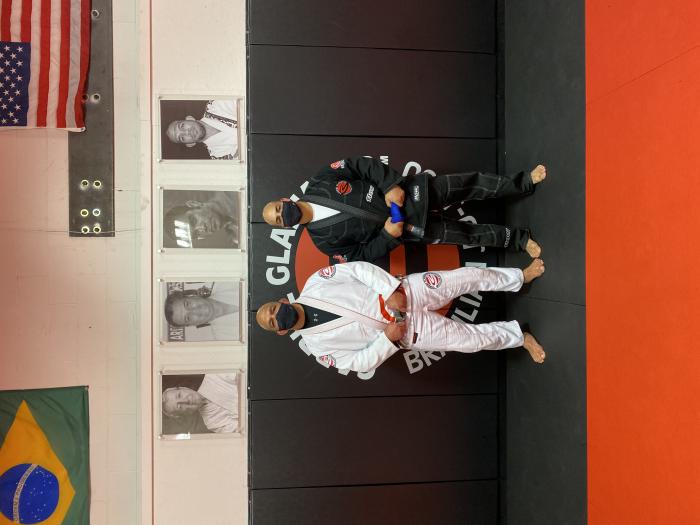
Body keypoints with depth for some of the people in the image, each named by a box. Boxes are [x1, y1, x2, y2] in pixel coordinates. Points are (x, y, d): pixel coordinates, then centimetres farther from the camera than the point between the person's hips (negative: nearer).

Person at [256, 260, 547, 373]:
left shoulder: (315, 282, -7)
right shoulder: (317, 344, -4)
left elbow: (360, 268, -8)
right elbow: (361, 361, -3)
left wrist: (391, 291, -20)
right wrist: (388, 339, -18)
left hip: (404, 291, 0)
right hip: (405, 331, 0)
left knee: (466, 277, -5)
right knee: (471, 339, -4)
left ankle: (520, 276, 21)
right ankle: (520, 336, 23)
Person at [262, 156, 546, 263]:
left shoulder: (320, 182, -4)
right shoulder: (323, 239, -5)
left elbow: (364, 165, -5)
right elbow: (362, 254, -2)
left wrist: (391, 186, -18)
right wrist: (388, 235, -17)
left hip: (406, 192, 1)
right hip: (407, 227, -1)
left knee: (471, 184, -3)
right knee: (470, 234, -3)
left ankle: (524, 182, 17)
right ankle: (519, 239, 19)